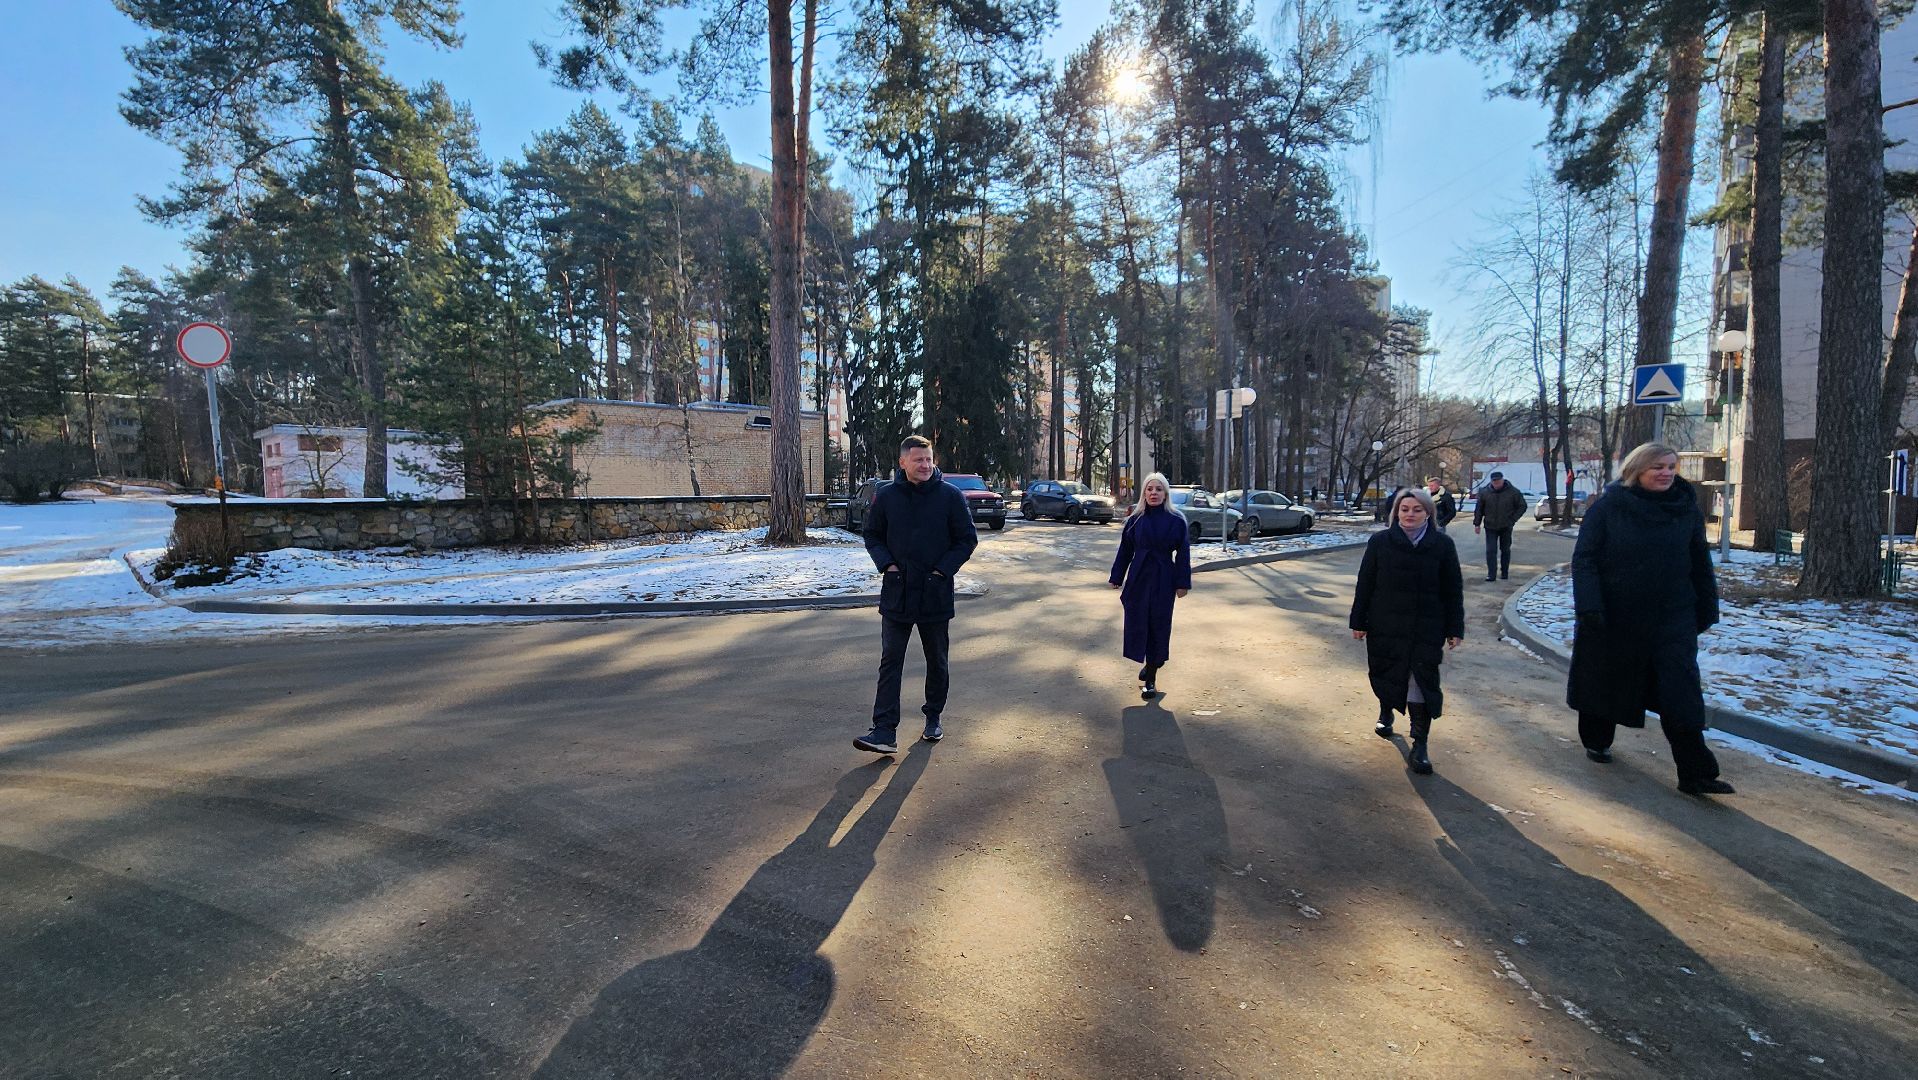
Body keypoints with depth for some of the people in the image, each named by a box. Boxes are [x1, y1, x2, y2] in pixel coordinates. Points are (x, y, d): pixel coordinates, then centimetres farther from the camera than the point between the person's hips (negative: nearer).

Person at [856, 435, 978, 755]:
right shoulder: (886, 496, 1)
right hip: (896, 594, 1)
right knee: (890, 662, -3)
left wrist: (943, 570, -11)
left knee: (937, 662, 13)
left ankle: (933, 718, 31)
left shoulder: (950, 495, -5)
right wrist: (886, 564, -6)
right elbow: (873, 535, 11)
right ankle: (885, 732, -3)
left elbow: (967, 539, -1)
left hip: (935, 595, -1)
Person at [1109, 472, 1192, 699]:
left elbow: (1183, 554, -2)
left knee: (1159, 626, 2)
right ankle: (1150, 663, 33)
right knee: (1137, 623, 5)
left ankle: (1150, 678, 12)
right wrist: (1117, 578, 5)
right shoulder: (1135, 519, 2)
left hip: (1164, 580, -2)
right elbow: (1125, 551, 6)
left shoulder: (1176, 521, -3)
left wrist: (1183, 583, -5)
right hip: (1138, 578, 2)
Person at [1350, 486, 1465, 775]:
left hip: (1426, 630, -1)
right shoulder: (1380, 542, -2)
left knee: (1422, 683, -3)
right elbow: (1365, 585, 2)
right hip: (1385, 626, 1)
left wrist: (1455, 629, 1)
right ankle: (1386, 712, 43)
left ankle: (1420, 745, 5)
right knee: (1385, 674, 12)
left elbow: (1453, 591, 2)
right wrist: (1359, 621, 1)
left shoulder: (1442, 545, -2)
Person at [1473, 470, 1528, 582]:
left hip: (1506, 527, 0)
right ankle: (1491, 575, -4)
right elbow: (1479, 509, 5)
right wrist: (1477, 523, 2)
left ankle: (1505, 573, 23)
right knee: (1491, 551, -5)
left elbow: (1522, 506, 3)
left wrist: (1513, 519, -5)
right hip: (1490, 527, 0)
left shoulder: (1513, 492, -5)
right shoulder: (1485, 492, -3)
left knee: (1505, 550, 11)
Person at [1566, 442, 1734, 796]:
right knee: (1605, 682, 14)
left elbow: (1700, 563, 12)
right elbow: (1583, 558, -9)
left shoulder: (1688, 509, 3)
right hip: (1612, 617, -2)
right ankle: (1596, 740, 37)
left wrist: (1706, 609, 13)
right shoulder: (1608, 507, -8)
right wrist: (1589, 606, -18)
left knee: (1682, 695, -5)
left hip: (1672, 618, 2)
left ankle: (1695, 774, 0)